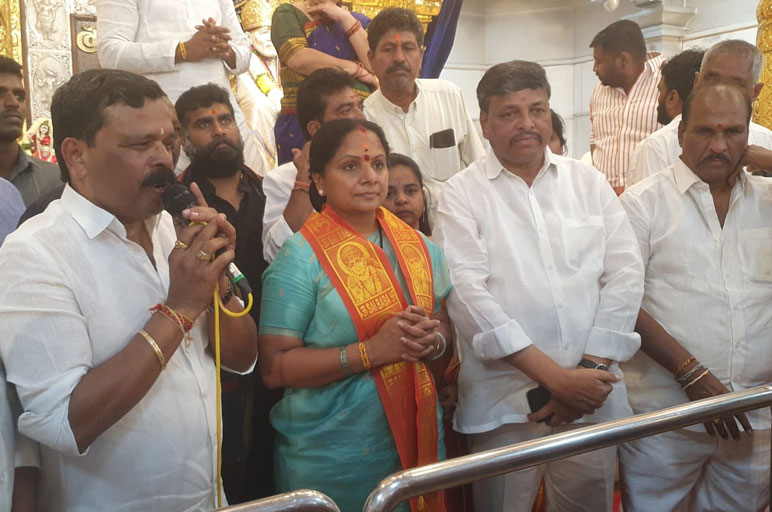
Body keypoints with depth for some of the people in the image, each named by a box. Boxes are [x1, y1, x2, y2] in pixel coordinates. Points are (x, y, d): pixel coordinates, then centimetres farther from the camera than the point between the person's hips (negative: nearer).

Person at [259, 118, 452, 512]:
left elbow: (447, 328, 10)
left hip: (416, 445, 5)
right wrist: (371, 351, -24)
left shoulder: (419, 248, 4)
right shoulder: (301, 257, -12)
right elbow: (274, 368, -16)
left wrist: (433, 340, -12)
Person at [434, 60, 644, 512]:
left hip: (592, 398, 3)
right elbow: (467, 292, -12)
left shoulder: (589, 182, 9)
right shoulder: (462, 195, 0)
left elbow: (625, 275, 2)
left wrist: (592, 368, -9)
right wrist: (554, 376, -16)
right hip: (505, 404, -2)